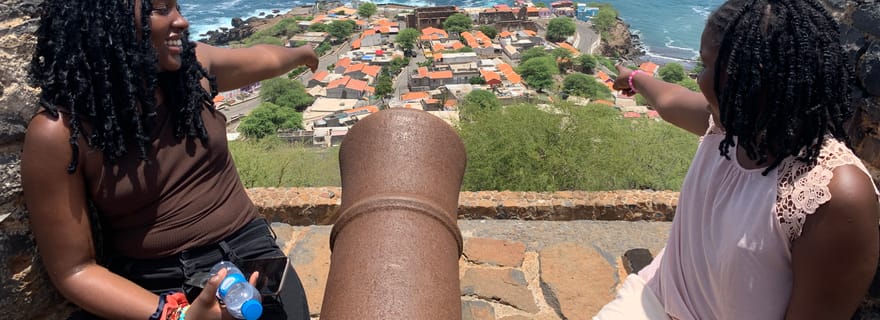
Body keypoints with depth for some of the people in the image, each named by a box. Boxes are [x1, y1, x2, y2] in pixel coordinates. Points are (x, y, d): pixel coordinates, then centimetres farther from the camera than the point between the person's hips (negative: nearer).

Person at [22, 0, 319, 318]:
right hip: (150, 285, -2)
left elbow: (263, 59, 21)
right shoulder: (60, 131, -13)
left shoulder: (193, 65, -1)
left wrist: (302, 53, 40)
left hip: (247, 252, 2)